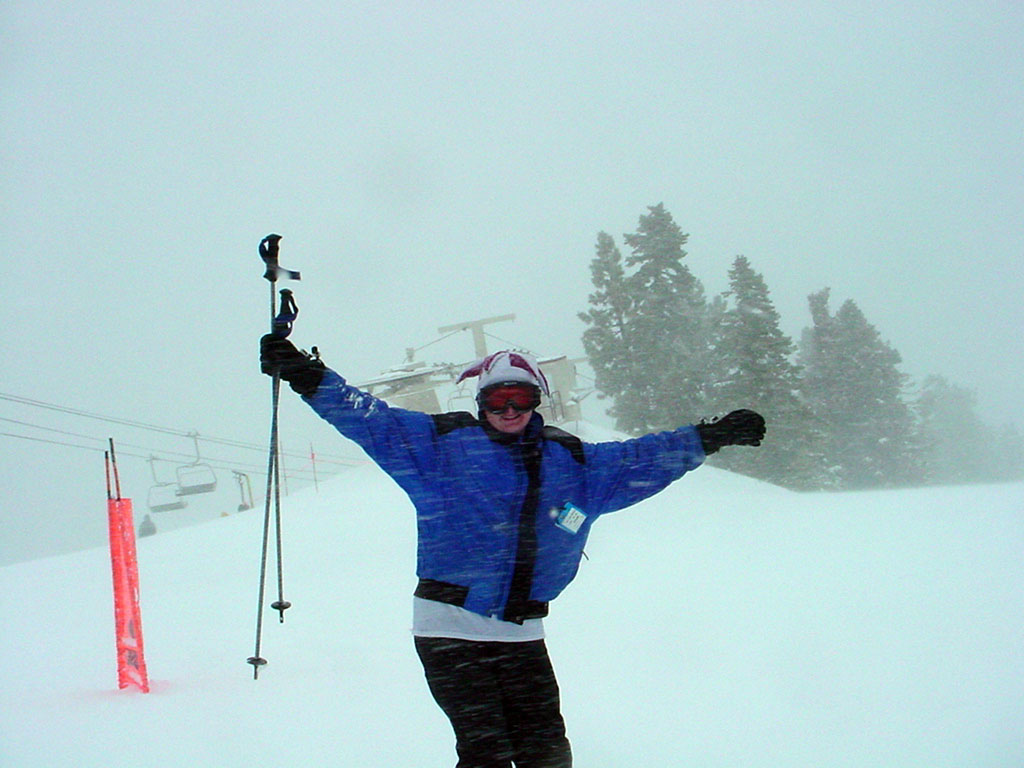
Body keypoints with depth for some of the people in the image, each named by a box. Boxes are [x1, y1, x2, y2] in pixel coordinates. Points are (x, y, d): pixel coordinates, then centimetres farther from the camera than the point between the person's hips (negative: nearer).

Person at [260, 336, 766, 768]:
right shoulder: (443, 443, 0)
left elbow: (642, 459, 18)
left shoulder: (571, 462, 10)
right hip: (449, 625, -4)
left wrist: (708, 438, 15)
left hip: (523, 633, 4)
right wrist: (310, 380, -15)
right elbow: (371, 419, -5)